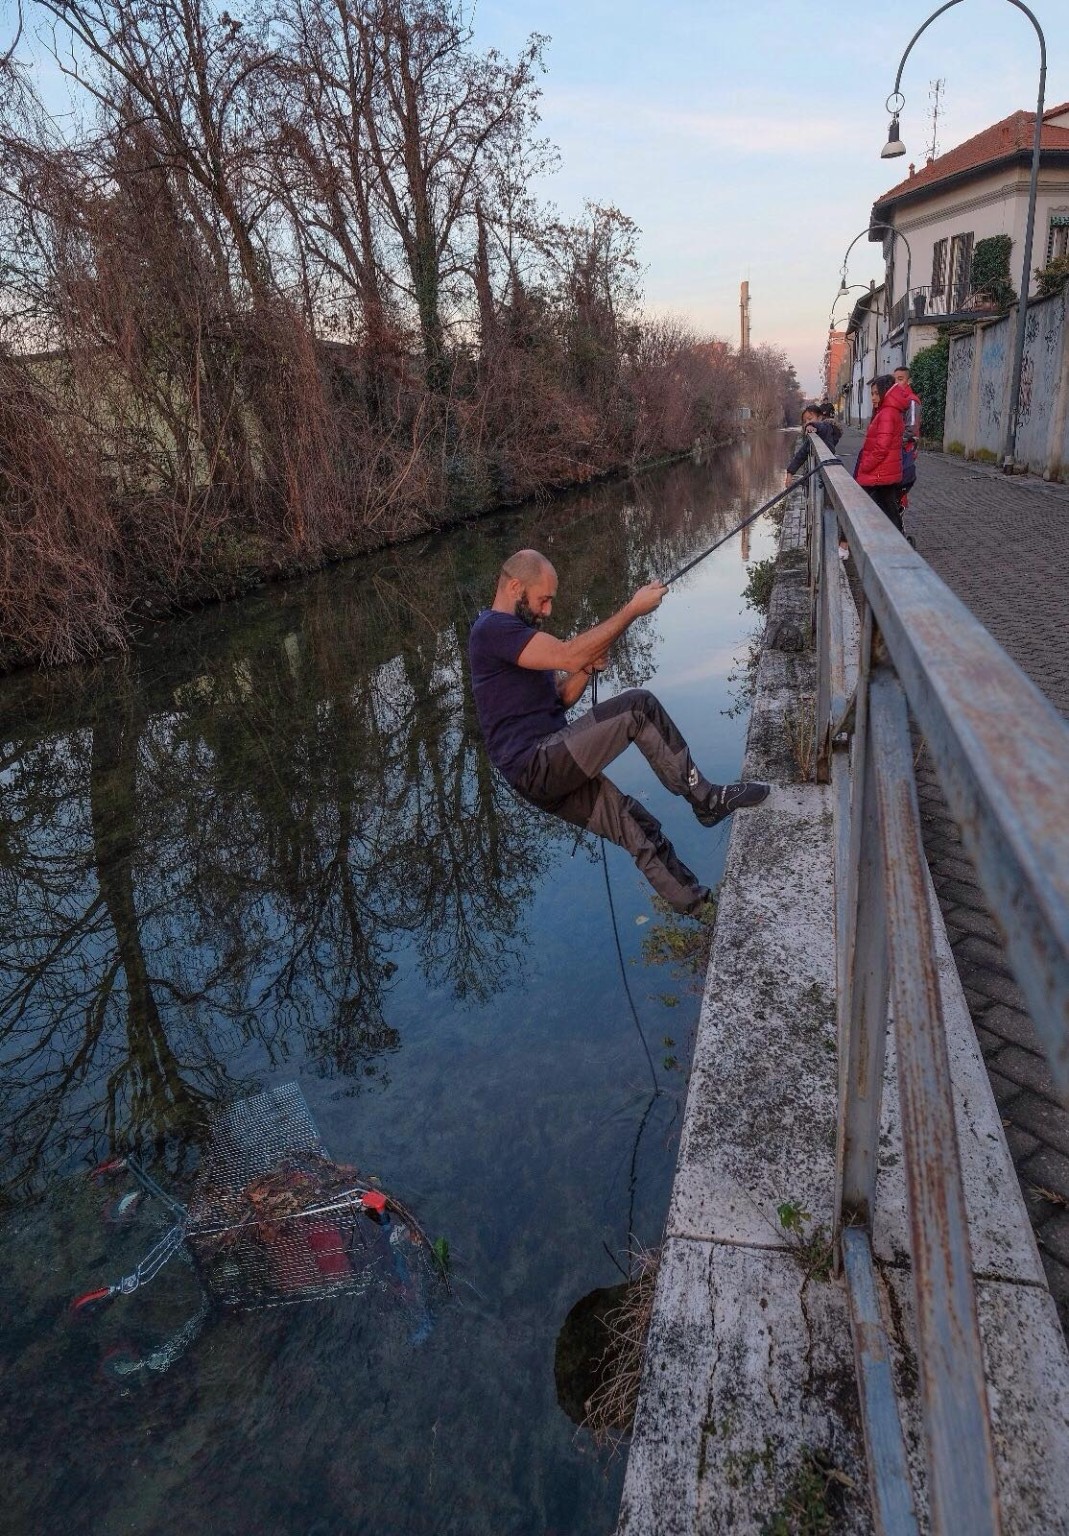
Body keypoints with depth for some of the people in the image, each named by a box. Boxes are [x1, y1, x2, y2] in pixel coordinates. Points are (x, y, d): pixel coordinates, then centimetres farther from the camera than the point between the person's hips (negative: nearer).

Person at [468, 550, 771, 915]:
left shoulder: (513, 632, 23)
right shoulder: (493, 628, -10)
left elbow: (561, 698, 22)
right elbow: (568, 656, -22)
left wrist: (588, 668, 2)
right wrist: (634, 608, -17)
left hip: (551, 772, 10)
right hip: (537, 765, -10)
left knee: (643, 832, 3)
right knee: (638, 707, -17)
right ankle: (705, 798, -6)